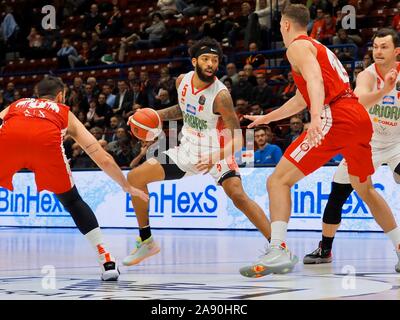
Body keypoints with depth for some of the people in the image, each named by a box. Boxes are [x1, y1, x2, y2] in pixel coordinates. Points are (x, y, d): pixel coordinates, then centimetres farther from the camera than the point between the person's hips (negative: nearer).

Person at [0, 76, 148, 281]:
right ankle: (107, 261, 15)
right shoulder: (65, 113, 38)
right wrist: (127, 187, 50)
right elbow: (103, 159, 38)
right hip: (46, 138, 0)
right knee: (73, 202, 21)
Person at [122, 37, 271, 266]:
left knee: (238, 196, -31)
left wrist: (215, 158, -37)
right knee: (135, 178, 2)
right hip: (188, 150, 7)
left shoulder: (221, 95, -24)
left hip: (217, 153, -7)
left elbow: (237, 140, -22)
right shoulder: (183, 81, -5)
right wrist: (157, 115, 3)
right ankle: (146, 242, 16)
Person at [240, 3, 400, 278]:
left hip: (335, 117, -9)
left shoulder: (298, 46, 3)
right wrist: (266, 118, 50)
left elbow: (314, 79, -18)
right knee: (365, 189, 26)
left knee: (279, 180, -9)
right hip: (361, 118, 9)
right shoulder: (319, 48, 31)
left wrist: (317, 116, -33)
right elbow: (301, 99, 41)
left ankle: (279, 251, -23)